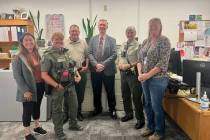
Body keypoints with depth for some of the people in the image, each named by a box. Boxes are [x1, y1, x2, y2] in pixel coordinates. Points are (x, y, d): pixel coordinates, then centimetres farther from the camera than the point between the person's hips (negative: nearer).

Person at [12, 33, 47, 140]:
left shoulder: (38, 55, 7)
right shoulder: (18, 58, -12)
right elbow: (17, 76, -14)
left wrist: (45, 84, 5)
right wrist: (25, 90, -18)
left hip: (40, 86, 6)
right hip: (29, 88, -6)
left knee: (37, 107, 21)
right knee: (28, 110, 7)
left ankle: (37, 126, 40)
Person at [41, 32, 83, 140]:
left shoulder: (66, 52, 8)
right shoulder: (48, 55, -12)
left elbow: (72, 67, 19)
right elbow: (44, 75, -16)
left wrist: (77, 74, 1)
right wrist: (56, 85, -20)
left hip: (70, 84, 6)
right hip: (57, 87, -6)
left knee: (74, 105, 18)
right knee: (57, 109, 9)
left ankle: (73, 124, 41)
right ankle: (58, 131, 27)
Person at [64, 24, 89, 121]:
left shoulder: (83, 43, 7)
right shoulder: (64, 43, -1)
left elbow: (87, 56, 11)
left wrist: (86, 66, -2)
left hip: (81, 72, 3)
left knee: (80, 94, 12)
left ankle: (78, 112, 30)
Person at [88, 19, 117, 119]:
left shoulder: (112, 40, 4)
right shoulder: (93, 39, 9)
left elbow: (114, 55, -6)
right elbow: (89, 54, 1)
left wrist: (103, 64, -16)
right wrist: (96, 64, -15)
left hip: (108, 70, -2)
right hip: (95, 70, 2)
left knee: (110, 92, 8)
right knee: (96, 92, 13)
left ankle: (112, 110, 24)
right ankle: (97, 108, 32)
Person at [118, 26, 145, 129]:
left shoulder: (138, 45, -12)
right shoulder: (123, 45, 13)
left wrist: (129, 65, -19)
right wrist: (120, 63, 0)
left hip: (133, 73, -8)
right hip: (123, 73, 8)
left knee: (136, 97, -2)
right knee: (125, 95, 18)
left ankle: (140, 119, 12)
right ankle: (128, 114, 37)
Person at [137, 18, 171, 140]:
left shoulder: (164, 41, -9)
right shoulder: (145, 41, 10)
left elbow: (163, 63, -16)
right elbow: (140, 59, 11)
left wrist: (147, 75, -17)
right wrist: (140, 74, -6)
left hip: (157, 79, -6)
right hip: (145, 79, 6)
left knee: (156, 106, 3)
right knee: (148, 104, 16)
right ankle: (150, 127, 36)